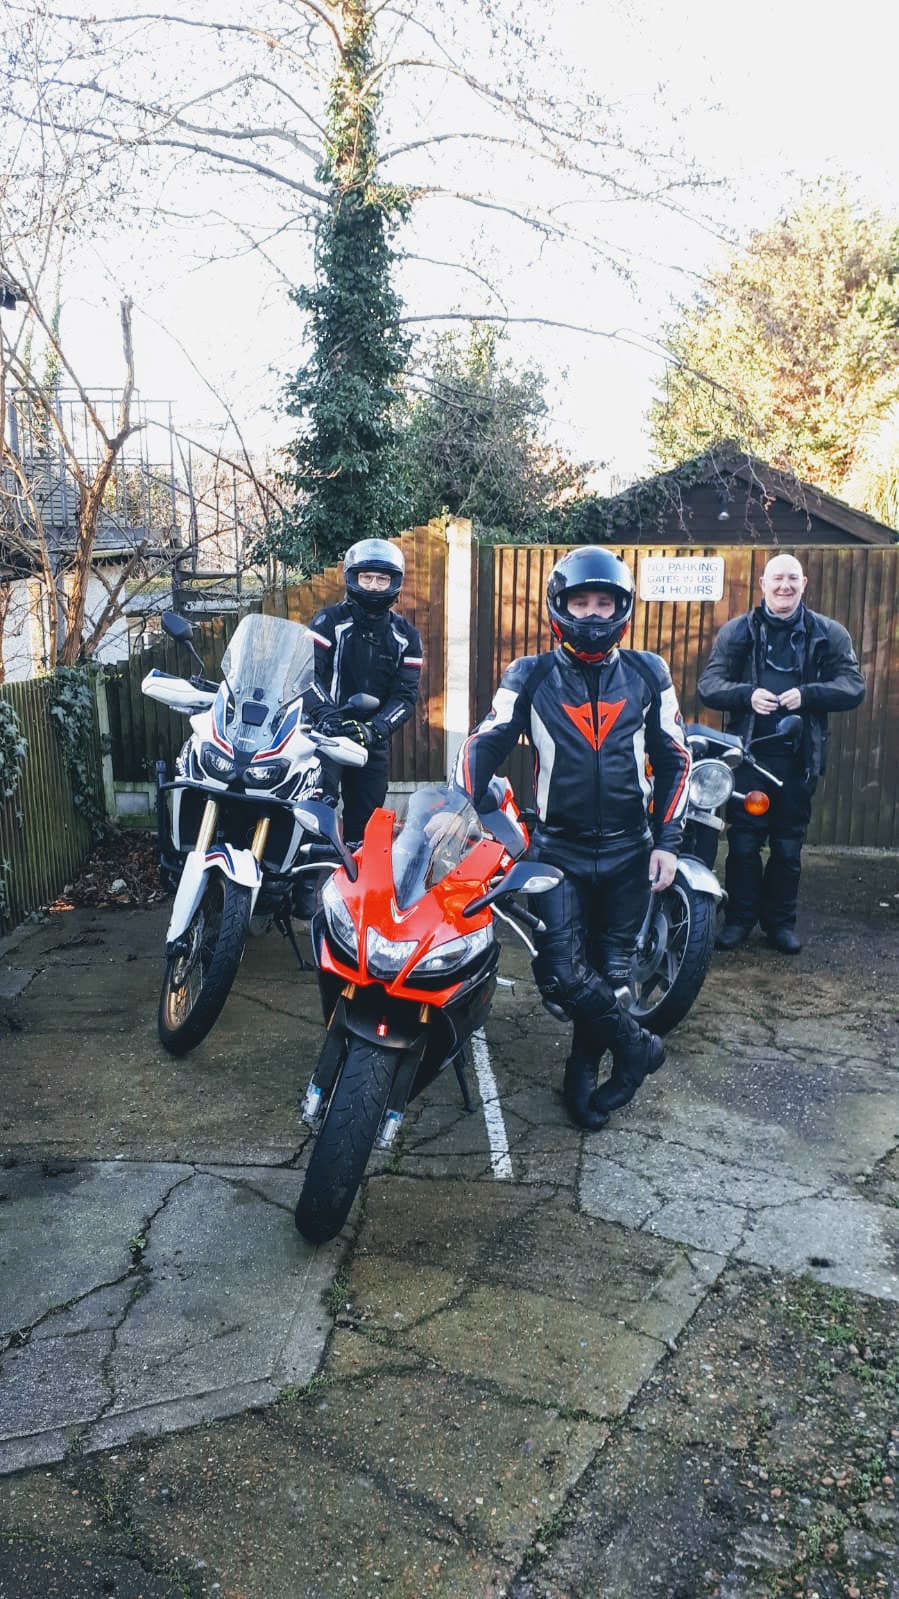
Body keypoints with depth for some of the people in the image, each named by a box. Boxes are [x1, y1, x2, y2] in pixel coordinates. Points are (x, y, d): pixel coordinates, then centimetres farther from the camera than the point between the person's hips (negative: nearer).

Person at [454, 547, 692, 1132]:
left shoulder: (648, 674, 4)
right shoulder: (530, 676, 0)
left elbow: (675, 759, 7)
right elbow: (487, 742, -8)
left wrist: (668, 841, 0)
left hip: (629, 848, 2)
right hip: (558, 847, -1)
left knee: (608, 972, 11)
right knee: (562, 974, -13)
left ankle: (584, 1070, 32)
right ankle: (637, 1046, 12)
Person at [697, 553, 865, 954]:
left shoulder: (828, 634, 5)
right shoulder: (737, 631, 5)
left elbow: (853, 687, -2)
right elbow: (709, 685, -1)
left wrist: (807, 694, -19)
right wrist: (747, 694, -20)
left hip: (798, 757, 1)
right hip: (747, 753, -1)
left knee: (788, 845, 9)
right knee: (743, 842, 3)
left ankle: (780, 921, 22)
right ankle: (739, 918, 15)